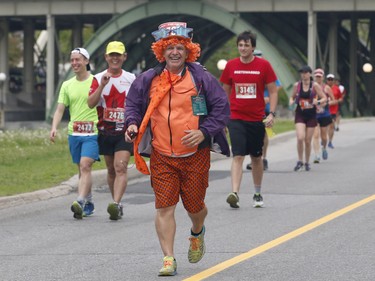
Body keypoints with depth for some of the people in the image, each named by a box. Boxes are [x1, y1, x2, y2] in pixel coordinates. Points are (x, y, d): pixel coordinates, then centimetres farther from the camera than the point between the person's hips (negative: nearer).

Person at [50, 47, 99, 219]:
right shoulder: (67, 85, 12)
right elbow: (60, 109, 8)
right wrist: (54, 127, -8)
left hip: (92, 132, -5)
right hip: (74, 133, 5)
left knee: (85, 165, -18)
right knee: (82, 169, 11)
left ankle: (80, 202, -26)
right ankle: (89, 204, 21)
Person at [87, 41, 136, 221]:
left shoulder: (131, 79, 6)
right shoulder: (99, 78, 2)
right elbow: (91, 103, -10)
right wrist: (102, 86, -22)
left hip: (125, 131, -2)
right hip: (105, 130, 2)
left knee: (121, 167, -16)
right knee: (111, 170, 10)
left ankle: (116, 204, -26)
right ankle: (117, 204, 22)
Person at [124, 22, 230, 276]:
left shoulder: (201, 78, -3)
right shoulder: (148, 80, 2)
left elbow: (222, 108, -1)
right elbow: (133, 104, 16)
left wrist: (204, 132, -13)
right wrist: (132, 124, -4)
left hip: (195, 155, -1)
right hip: (161, 157, 1)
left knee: (194, 205, 9)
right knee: (164, 207, -7)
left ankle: (197, 233, 45)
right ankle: (169, 259, -3)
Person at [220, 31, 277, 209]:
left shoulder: (263, 65, -2)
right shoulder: (231, 66, 2)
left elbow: (273, 91, 1)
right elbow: (225, 92, 11)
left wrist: (271, 114, -9)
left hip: (257, 119, 0)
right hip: (236, 118, 0)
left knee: (256, 157, 11)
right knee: (238, 156, -12)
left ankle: (258, 194, 26)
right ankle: (234, 194, -20)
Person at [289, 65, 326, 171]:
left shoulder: (315, 85, -3)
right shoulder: (297, 85, 1)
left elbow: (324, 98, -1)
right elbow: (292, 97, 15)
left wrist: (318, 102, -21)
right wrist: (291, 101, -7)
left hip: (311, 115, 0)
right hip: (300, 115, 0)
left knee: (308, 141, 5)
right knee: (300, 138, -18)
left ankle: (307, 162, 23)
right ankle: (300, 161, -3)